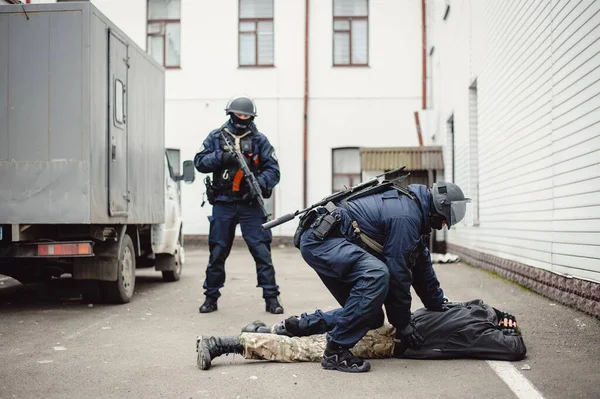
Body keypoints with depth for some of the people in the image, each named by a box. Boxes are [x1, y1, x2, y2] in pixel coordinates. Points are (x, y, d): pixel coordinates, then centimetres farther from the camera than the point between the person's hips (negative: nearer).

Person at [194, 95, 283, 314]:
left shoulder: (259, 139, 5)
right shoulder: (216, 137, 8)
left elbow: (273, 170, -1)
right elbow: (200, 162, 2)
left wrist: (260, 183, -20)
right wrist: (221, 157, -15)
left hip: (251, 204, -1)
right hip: (223, 204, 1)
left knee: (262, 250, -4)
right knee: (217, 252, 8)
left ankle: (271, 297, 4)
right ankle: (211, 297, 20)